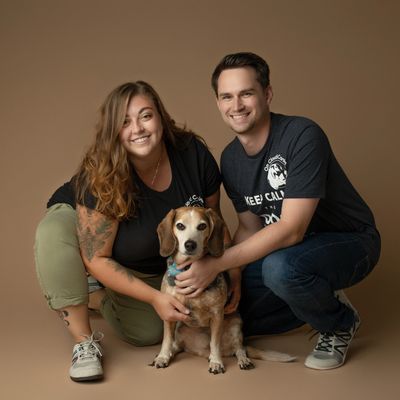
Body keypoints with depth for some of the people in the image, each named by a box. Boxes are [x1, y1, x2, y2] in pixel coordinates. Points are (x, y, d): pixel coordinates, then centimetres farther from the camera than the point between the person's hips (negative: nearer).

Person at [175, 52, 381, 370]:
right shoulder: (230, 159, -2)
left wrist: (217, 265, -31)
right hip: (285, 248, 7)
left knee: (279, 267, -38)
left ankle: (340, 323, -5)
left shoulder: (303, 136, -26)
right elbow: (250, 227, 4)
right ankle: (317, 301, 16)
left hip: (349, 242, -7)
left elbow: (291, 229, -30)